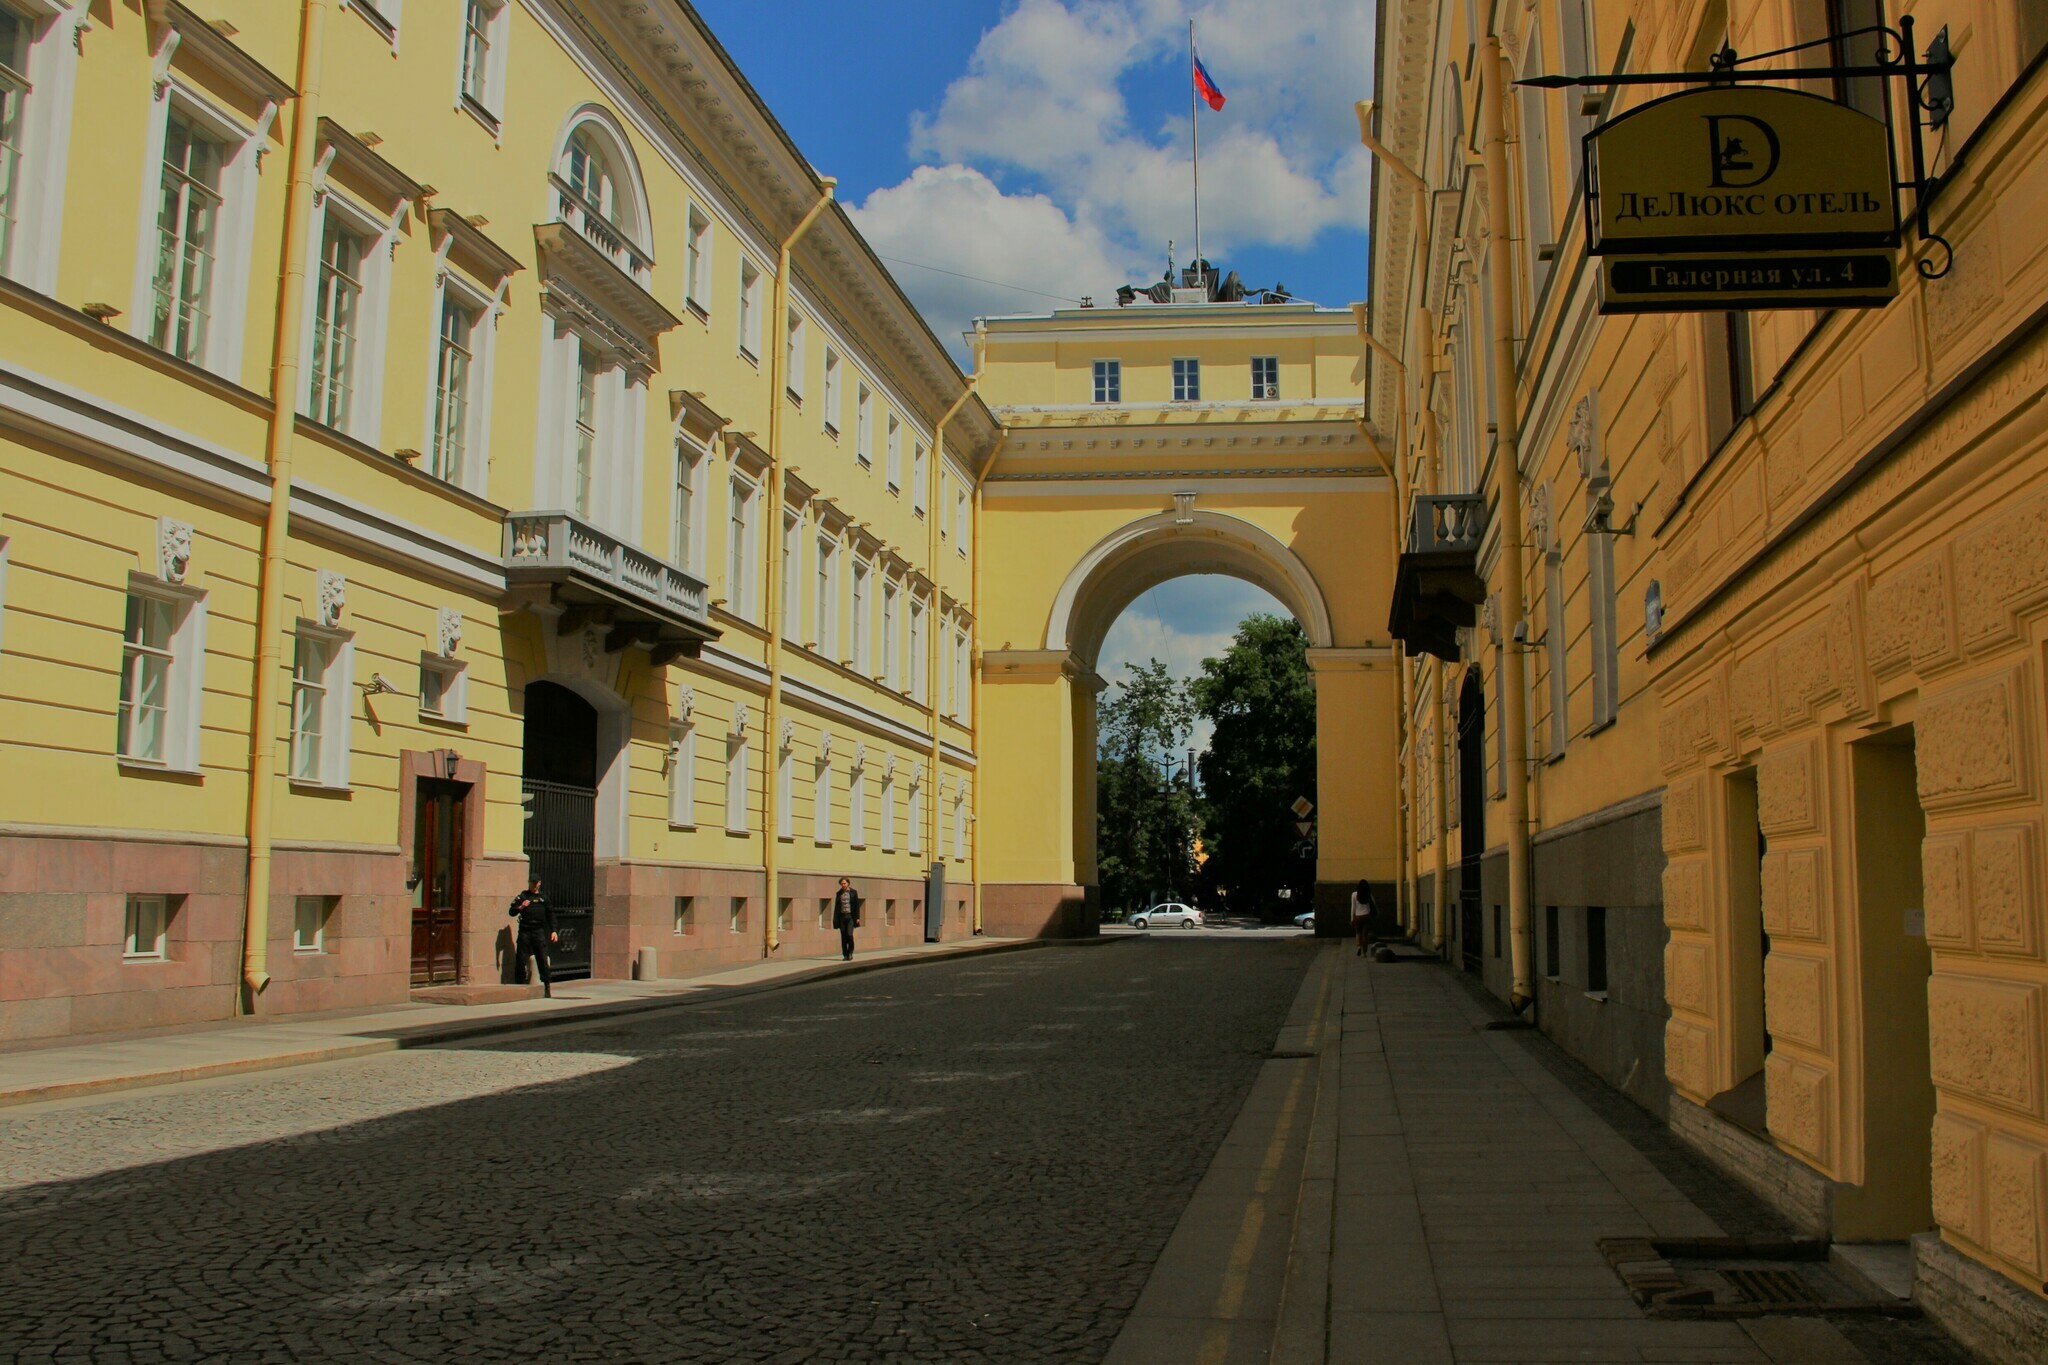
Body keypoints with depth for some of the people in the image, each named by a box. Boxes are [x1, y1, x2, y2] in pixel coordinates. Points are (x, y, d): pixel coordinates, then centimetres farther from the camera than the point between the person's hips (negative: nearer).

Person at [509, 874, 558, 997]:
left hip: (539, 931, 0)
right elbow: (511, 912, 4)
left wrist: (553, 931, 6)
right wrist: (520, 907, -16)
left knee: (542, 959, -4)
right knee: (521, 959, -1)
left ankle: (547, 987, -4)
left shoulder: (543, 898, 16)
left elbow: (550, 915, 15)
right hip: (524, 931, 0)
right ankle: (521, 984, 8)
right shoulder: (522, 897, 11)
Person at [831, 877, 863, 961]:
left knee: (849, 934, -14)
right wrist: (835, 919, 6)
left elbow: (857, 905, 2)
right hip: (842, 916, 3)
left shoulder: (853, 892, 3)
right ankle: (845, 955, 6)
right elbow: (836, 906, 12)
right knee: (843, 937, 2)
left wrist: (857, 917, -5)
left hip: (850, 916, -3)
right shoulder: (839, 893, 11)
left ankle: (850, 953, 2)